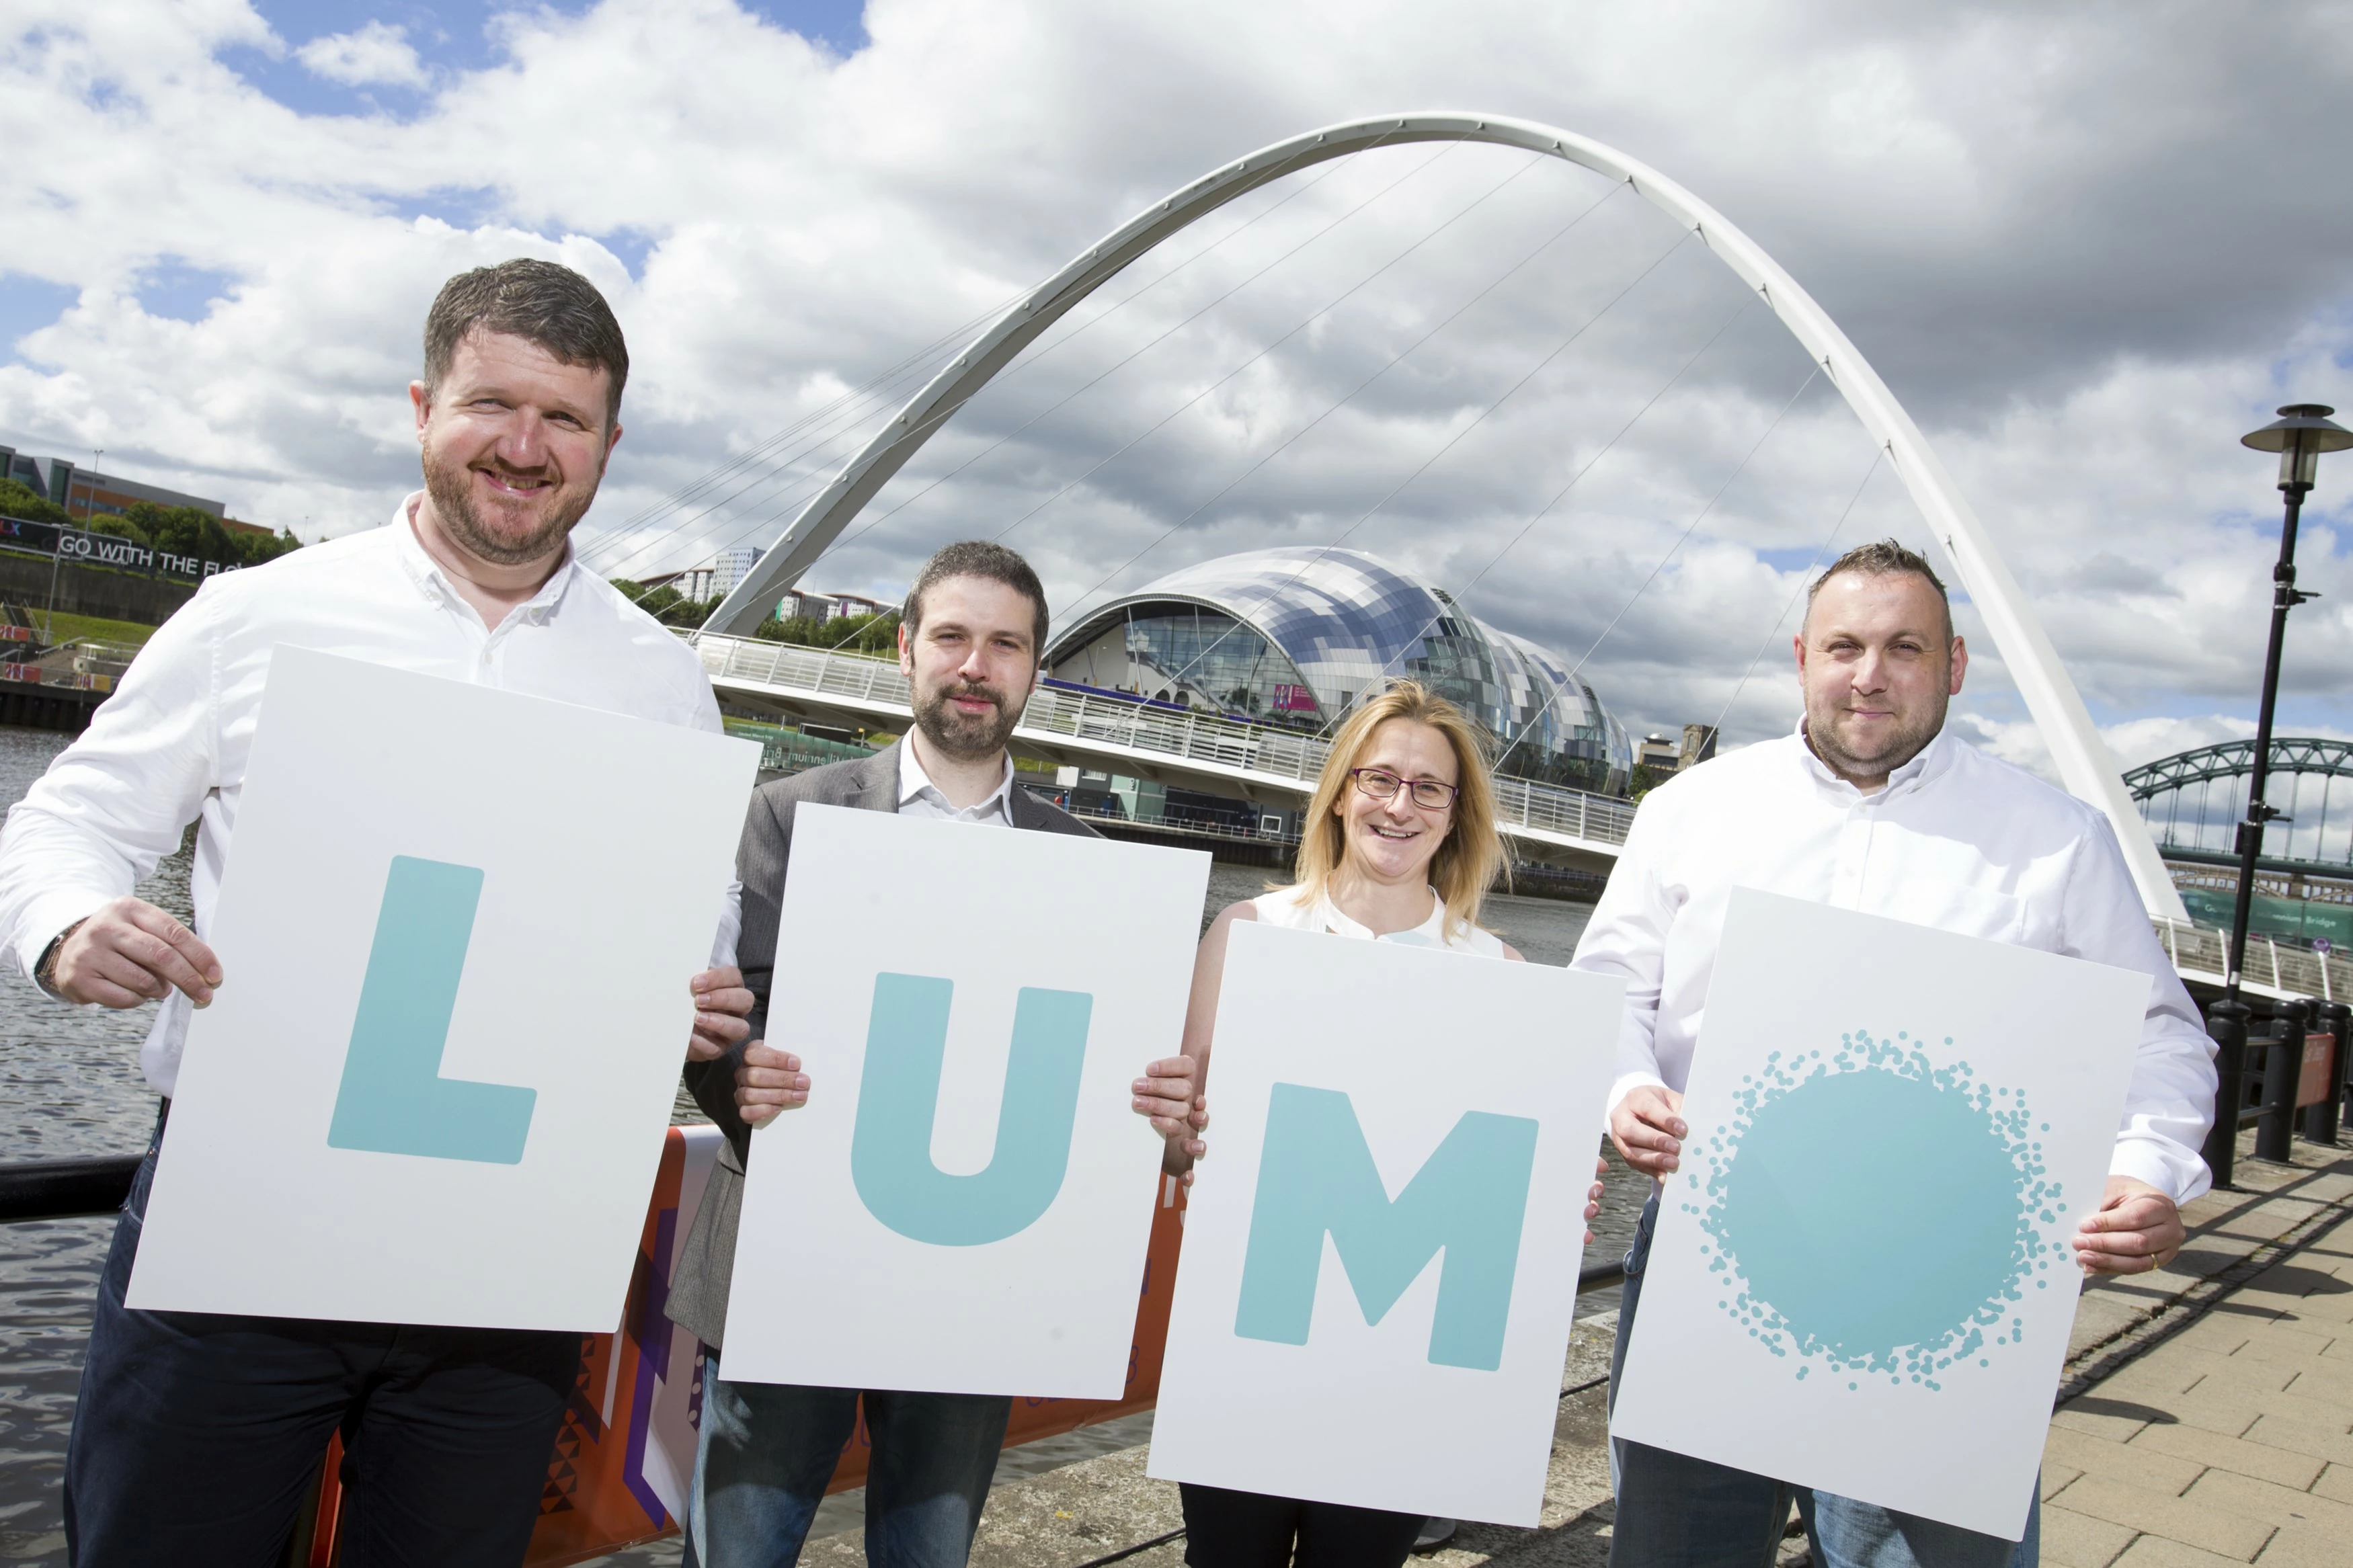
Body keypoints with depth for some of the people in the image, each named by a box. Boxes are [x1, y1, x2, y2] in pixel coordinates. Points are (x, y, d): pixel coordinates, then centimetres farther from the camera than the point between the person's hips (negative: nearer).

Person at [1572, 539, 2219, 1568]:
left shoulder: (2058, 837, 7)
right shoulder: (1694, 808, 9)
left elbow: (2154, 1030, 9)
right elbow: (1609, 987, 10)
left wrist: (2150, 1172, -9)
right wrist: (1623, 1089, -10)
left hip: (1947, 1281, -1)